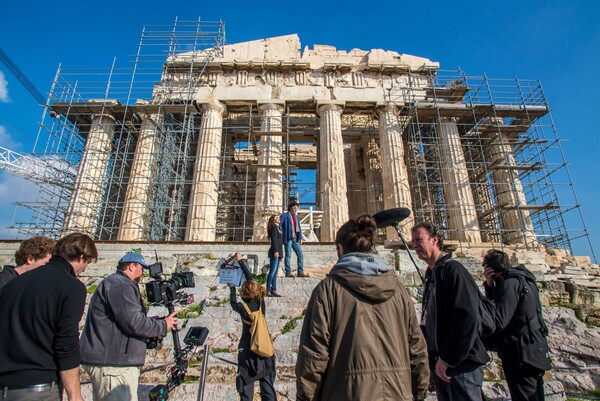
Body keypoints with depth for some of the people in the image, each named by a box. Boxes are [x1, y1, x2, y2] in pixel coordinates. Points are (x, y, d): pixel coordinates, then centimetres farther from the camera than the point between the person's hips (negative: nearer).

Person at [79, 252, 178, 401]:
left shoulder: (114, 283, 18)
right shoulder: (121, 285, -17)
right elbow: (134, 323, -23)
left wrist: (155, 322, 15)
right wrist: (163, 325, -9)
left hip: (107, 360, 11)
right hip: (112, 364, -11)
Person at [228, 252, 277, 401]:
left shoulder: (243, 308, -18)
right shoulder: (261, 301, -10)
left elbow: (233, 303, 6)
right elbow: (251, 279, -1)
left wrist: (232, 288, 21)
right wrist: (241, 261, 6)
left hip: (248, 351, -3)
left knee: (246, 387, 13)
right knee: (268, 386, 13)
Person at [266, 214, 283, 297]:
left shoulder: (278, 228, 22)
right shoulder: (274, 227, -5)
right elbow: (274, 239, -15)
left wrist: (281, 254, 21)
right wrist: (276, 251, -22)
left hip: (278, 252, 9)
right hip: (275, 252, -9)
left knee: (275, 272, 8)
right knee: (272, 271, -9)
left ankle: (273, 290, 12)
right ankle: (268, 291, -6)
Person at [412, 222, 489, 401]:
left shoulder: (452, 269, -13)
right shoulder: (431, 275, 13)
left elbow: (467, 317, -22)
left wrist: (447, 359, -19)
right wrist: (435, 359, 10)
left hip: (460, 364, -8)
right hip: (440, 364, 8)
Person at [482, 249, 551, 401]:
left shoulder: (509, 283, -19)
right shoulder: (519, 279, 11)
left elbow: (497, 321, -26)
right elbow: (495, 306, 13)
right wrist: (490, 286, -1)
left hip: (522, 355, -10)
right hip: (533, 353, 10)